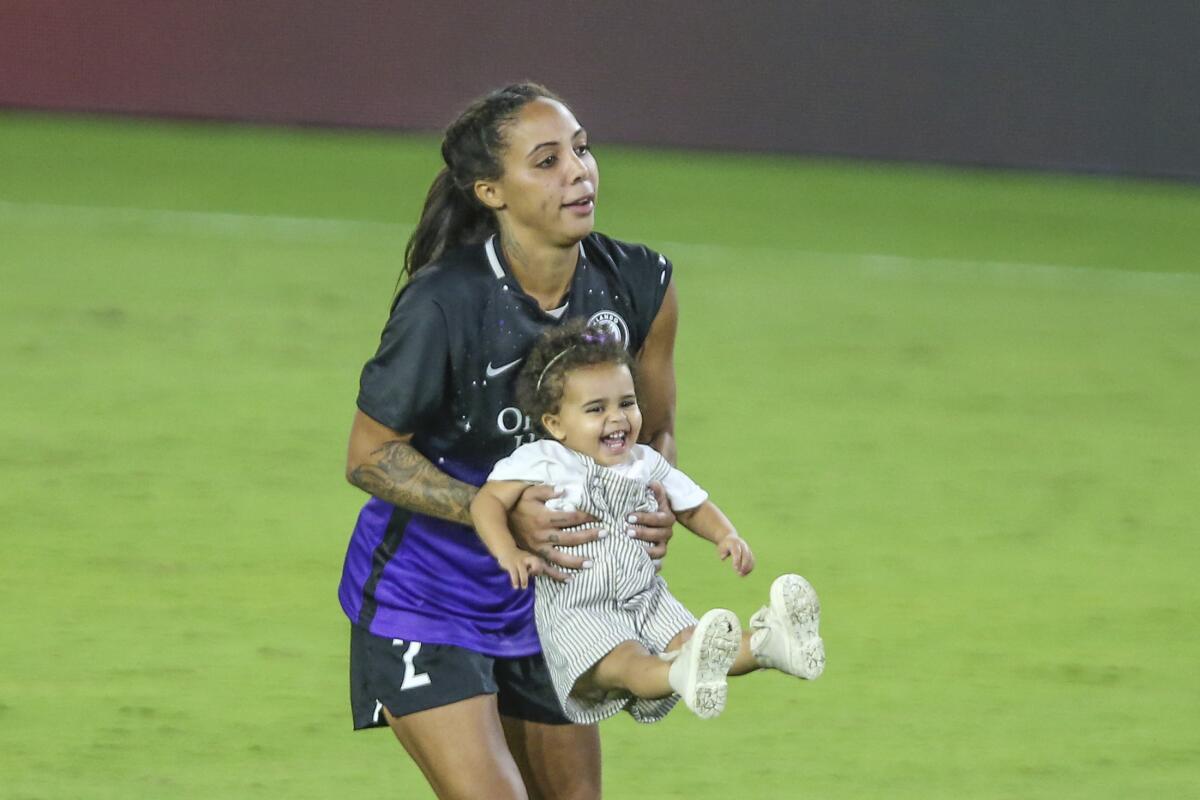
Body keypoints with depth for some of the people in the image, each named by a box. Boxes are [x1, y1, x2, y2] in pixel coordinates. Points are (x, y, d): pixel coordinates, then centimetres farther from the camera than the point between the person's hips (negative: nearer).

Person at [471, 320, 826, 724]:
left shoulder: (646, 466, 14)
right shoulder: (542, 463, -1)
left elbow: (693, 506, 26)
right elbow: (487, 501, -8)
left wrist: (727, 536, 5)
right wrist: (508, 554, -26)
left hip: (646, 601, 6)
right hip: (577, 611, -6)